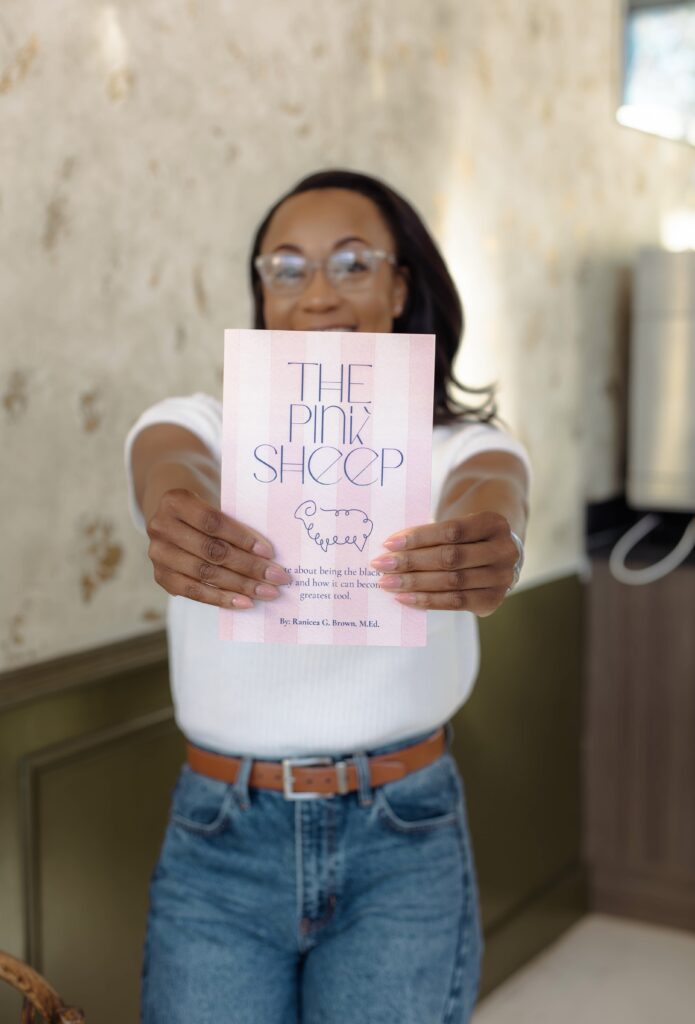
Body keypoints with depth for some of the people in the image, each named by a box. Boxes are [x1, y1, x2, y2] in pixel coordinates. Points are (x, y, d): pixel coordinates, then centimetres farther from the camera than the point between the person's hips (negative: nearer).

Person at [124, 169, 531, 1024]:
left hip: (405, 843, 0)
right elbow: (171, 467, -23)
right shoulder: (198, 426, 0)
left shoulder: (459, 444, -1)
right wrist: (173, 511, -48)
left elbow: (491, 492, -25)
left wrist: (487, 538, -49)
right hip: (219, 844, 1)